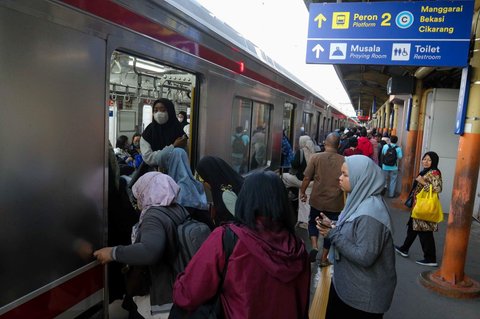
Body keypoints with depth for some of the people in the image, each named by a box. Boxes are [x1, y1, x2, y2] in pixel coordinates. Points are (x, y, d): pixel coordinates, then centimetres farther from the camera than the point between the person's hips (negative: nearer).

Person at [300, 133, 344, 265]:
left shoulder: (316, 157, -8)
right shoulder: (344, 161, -7)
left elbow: (307, 178, -8)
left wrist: (302, 192, 8)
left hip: (317, 200, 0)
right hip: (335, 202, 0)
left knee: (313, 222, 23)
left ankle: (314, 247, 3)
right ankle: (324, 258, 24)